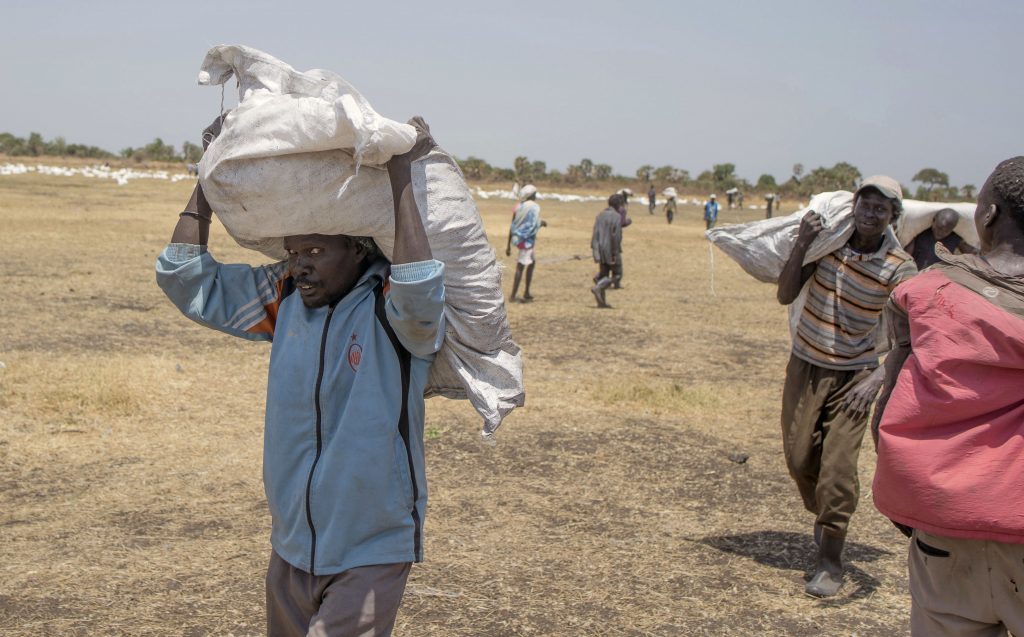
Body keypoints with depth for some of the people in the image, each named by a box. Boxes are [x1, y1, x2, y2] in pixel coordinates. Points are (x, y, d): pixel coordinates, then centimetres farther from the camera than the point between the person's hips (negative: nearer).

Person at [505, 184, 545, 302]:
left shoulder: (518, 207, 9)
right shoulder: (535, 207, -9)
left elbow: (512, 227, 10)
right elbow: (534, 226, -17)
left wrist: (508, 245, 14)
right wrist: (542, 223, 6)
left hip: (517, 238, 7)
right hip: (527, 239, -7)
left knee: (532, 262, 21)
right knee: (520, 267, -3)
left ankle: (526, 293, 22)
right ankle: (513, 296, -1)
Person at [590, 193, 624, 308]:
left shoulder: (600, 215, 8)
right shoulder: (617, 217, -12)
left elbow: (595, 233, 5)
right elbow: (616, 235, -18)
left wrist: (594, 249, 7)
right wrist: (615, 252, -17)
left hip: (601, 250, 7)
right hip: (611, 250, -7)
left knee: (603, 274, 11)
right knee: (615, 274, 3)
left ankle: (601, 301, 8)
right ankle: (597, 287, -18)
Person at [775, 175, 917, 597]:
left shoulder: (900, 268, -14)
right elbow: (785, 296, -10)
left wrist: (878, 378, -32)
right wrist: (801, 245, -22)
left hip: (855, 373, -2)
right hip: (806, 365, 2)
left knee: (838, 464, -10)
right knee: (799, 457, 6)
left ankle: (830, 561, 3)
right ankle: (823, 515, 37)